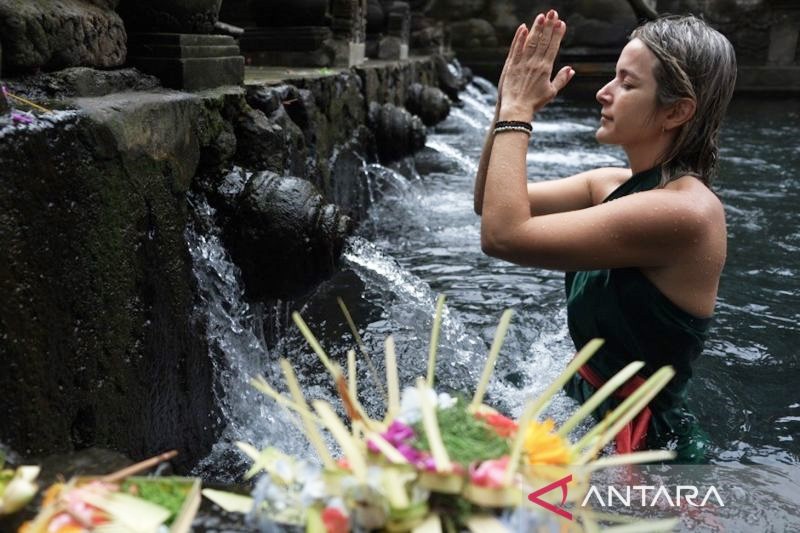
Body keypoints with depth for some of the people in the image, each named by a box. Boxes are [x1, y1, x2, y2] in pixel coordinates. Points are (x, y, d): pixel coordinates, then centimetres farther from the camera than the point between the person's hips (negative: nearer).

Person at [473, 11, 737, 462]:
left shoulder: (684, 210, -27)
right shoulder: (619, 185, 0)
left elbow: (504, 234, -31)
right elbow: (493, 203, 4)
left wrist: (518, 112, -21)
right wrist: (510, 104, -8)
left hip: (648, 445, -7)